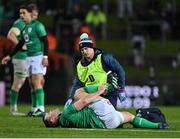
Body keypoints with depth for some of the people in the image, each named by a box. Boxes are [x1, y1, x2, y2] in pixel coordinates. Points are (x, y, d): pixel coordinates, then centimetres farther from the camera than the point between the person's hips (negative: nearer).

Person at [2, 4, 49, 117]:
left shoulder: (37, 25, -9)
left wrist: (45, 57, -20)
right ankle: (36, 109, 11)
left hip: (39, 56, -8)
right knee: (33, 84, 7)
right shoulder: (25, 27, 15)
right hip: (30, 57, 8)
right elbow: (20, 44, 24)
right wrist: (10, 56, 24)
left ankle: (41, 109, -19)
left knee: (37, 82, -16)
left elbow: (45, 41, -12)